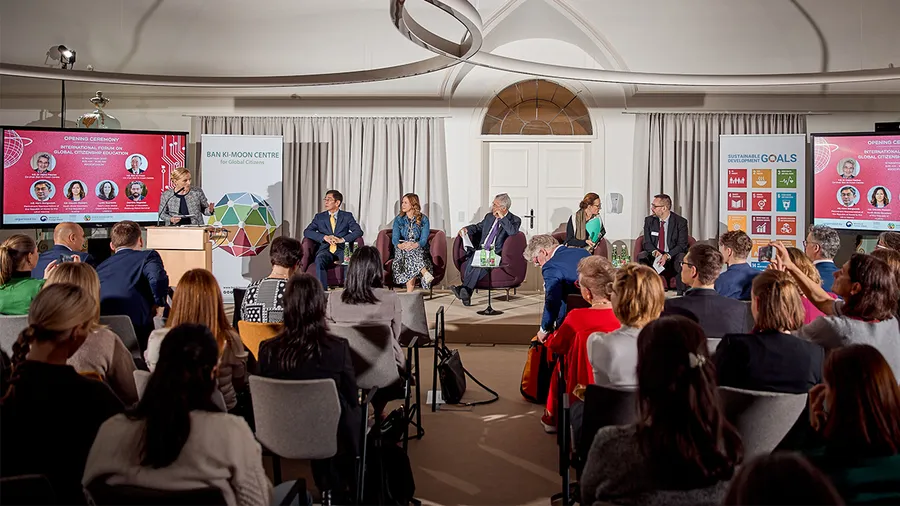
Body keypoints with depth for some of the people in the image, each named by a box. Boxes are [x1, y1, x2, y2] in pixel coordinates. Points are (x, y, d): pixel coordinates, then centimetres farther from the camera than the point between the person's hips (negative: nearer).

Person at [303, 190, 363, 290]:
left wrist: (342, 239, -14)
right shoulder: (319, 217, 18)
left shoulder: (347, 216, 14)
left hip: (342, 249, -1)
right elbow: (307, 232, 6)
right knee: (319, 260, -35)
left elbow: (358, 231, 1)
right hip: (325, 249, 1)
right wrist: (325, 237, -10)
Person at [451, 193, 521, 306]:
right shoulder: (489, 216, 20)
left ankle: (465, 289, -41)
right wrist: (466, 229, 13)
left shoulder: (515, 220, 4)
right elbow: (478, 227, 34)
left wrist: (502, 218, -13)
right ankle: (466, 291, -37)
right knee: (471, 259, -29)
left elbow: (513, 232, -17)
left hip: (496, 254, -5)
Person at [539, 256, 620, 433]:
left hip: (584, 390, -3)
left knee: (560, 364, 25)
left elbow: (554, 345, -6)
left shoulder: (576, 318, -24)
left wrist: (545, 337, 17)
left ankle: (552, 418, 35)